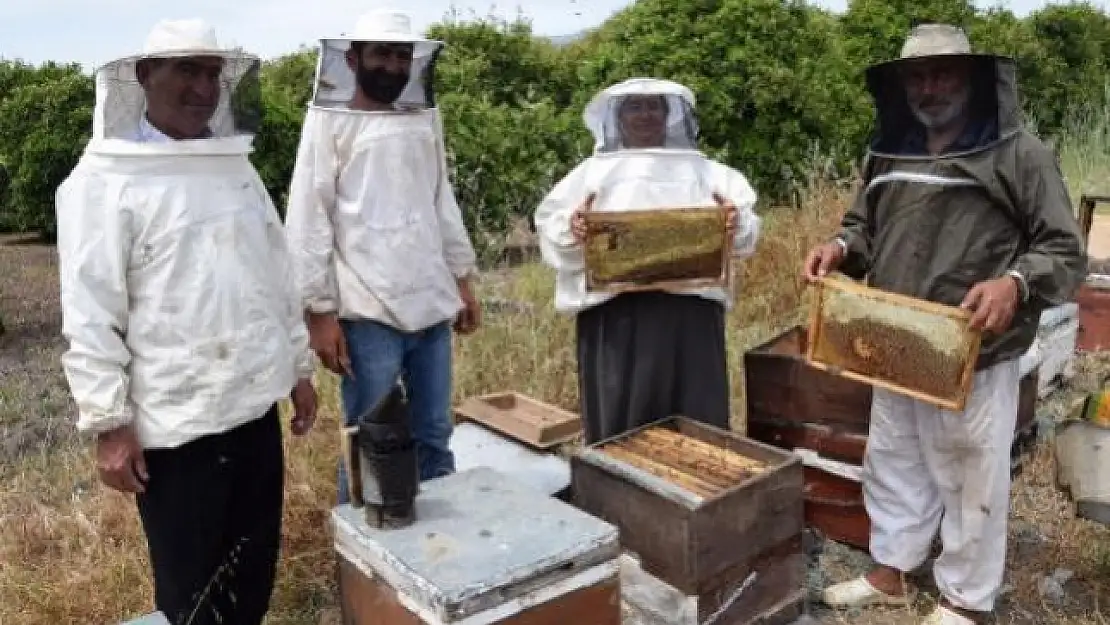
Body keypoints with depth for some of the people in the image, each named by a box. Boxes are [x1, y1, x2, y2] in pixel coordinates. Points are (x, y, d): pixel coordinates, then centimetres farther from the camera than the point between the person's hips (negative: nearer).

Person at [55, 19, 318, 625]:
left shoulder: (236, 166, 10)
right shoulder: (104, 181, -10)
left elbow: (278, 277, 14)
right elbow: (89, 315, -11)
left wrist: (299, 366, 14)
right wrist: (107, 420, -12)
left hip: (255, 406, 6)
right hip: (174, 423, -6)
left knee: (253, 574, 19)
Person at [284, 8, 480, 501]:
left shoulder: (425, 118, 13)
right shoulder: (329, 122, -3)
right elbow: (309, 221, -6)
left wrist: (463, 280, 14)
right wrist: (320, 311, -10)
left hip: (432, 304, 5)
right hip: (369, 313, -5)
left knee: (434, 437, 13)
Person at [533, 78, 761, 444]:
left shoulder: (705, 170, 20)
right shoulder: (592, 170, 16)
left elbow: (744, 225, 10)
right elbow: (550, 230, 6)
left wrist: (737, 222, -14)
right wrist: (571, 228, -16)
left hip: (689, 307, 1)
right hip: (612, 311, -1)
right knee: (616, 427, 0)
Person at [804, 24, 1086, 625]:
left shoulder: (1019, 154, -9)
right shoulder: (888, 156, 8)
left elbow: (1065, 250, -8)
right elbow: (866, 226, 19)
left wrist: (1015, 282, -28)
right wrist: (839, 247, -3)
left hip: (976, 356, -6)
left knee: (971, 479, 8)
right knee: (891, 463, 19)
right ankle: (890, 572, 38)